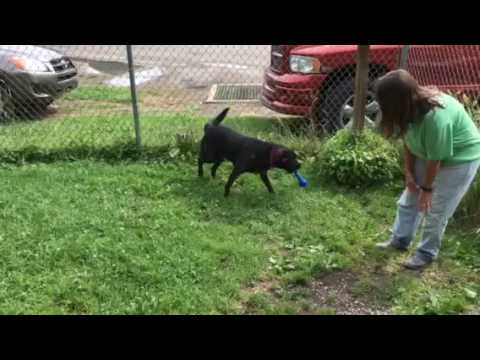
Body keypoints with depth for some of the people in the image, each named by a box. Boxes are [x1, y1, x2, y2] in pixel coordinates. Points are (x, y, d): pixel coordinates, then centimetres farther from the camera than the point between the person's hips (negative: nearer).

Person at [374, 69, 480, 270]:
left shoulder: (436, 117, -39)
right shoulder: (411, 107, -16)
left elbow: (436, 158, -28)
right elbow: (409, 141, -2)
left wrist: (427, 188, -16)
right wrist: (409, 173, -2)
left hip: (460, 159, -7)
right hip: (427, 155, 7)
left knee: (436, 211, 1)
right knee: (409, 199, 13)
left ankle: (427, 253, 21)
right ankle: (400, 240, 30)